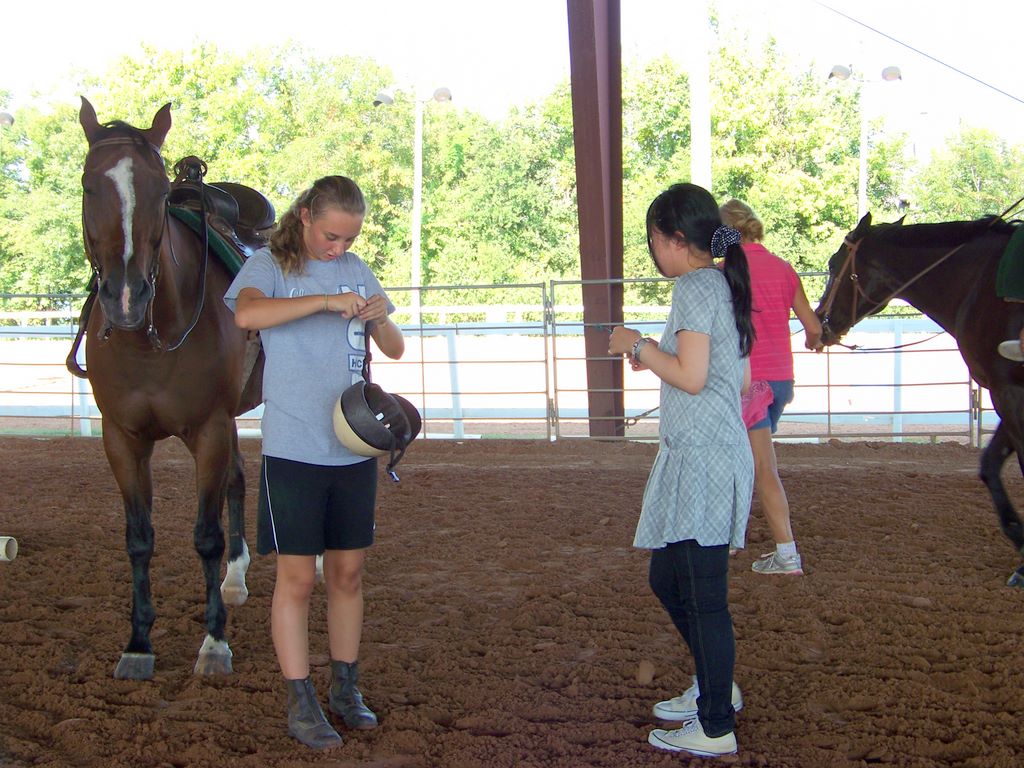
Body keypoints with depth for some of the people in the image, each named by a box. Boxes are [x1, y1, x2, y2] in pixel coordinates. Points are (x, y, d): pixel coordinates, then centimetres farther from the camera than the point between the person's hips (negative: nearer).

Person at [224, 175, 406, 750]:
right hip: (292, 449, -4)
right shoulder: (270, 266, -2)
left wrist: (382, 319, -8)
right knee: (297, 577, -1)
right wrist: (325, 301, -30)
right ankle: (301, 703, 8)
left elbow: (395, 349, 14)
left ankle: (346, 688, 23)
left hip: (355, 449, 5)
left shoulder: (357, 270, 11)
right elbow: (247, 313, -25)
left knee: (348, 573, 11)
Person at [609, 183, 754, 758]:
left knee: (703, 595, -2)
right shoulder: (724, 285, 15)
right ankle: (717, 689, 33)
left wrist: (639, 346, -6)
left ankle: (716, 728, 7)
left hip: (701, 458, -10)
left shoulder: (695, 286, -13)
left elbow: (690, 377, -21)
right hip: (706, 455, 10)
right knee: (667, 578, 21)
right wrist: (657, 357, 17)